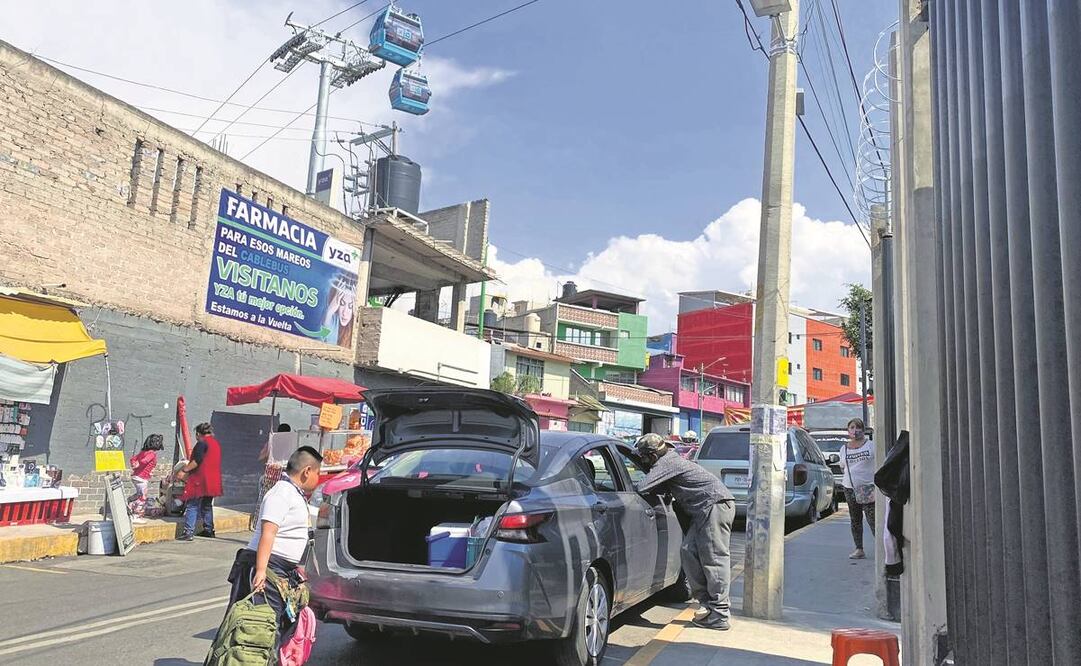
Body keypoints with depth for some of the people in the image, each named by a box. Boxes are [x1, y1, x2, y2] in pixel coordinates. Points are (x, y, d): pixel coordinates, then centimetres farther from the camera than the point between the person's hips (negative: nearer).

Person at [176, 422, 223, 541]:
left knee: (192, 505, -6)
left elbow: (197, 461, -21)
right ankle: (209, 530, 22)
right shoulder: (216, 443, 16)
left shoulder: (203, 443, -10)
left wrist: (184, 470, -15)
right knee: (207, 505, 18)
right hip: (213, 481, 9)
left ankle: (188, 532, -11)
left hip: (200, 480, -9)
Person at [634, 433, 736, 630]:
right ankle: (707, 601, 8)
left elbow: (642, 487, -17)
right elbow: (665, 488, 24)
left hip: (716, 504, -10)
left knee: (714, 559, -10)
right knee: (689, 551, 5)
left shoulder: (667, 462, -11)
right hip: (704, 510, 10)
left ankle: (719, 616, -8)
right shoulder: (671, 460, 20)